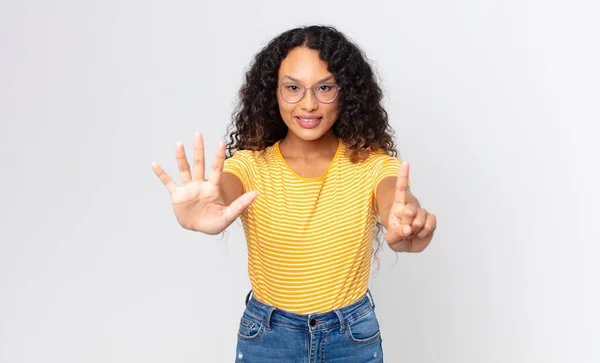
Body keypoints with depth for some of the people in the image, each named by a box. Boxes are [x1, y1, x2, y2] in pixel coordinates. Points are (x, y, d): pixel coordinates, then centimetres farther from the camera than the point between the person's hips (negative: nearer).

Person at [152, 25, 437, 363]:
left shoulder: (372, 165, -12)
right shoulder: (250, 164, -12)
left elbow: (396, 200, -33)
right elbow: (223, 191, -34)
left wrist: (406, 221, -58)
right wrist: (203, 215, -58)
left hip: (353, 335, 0)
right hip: (266, 335, 1)